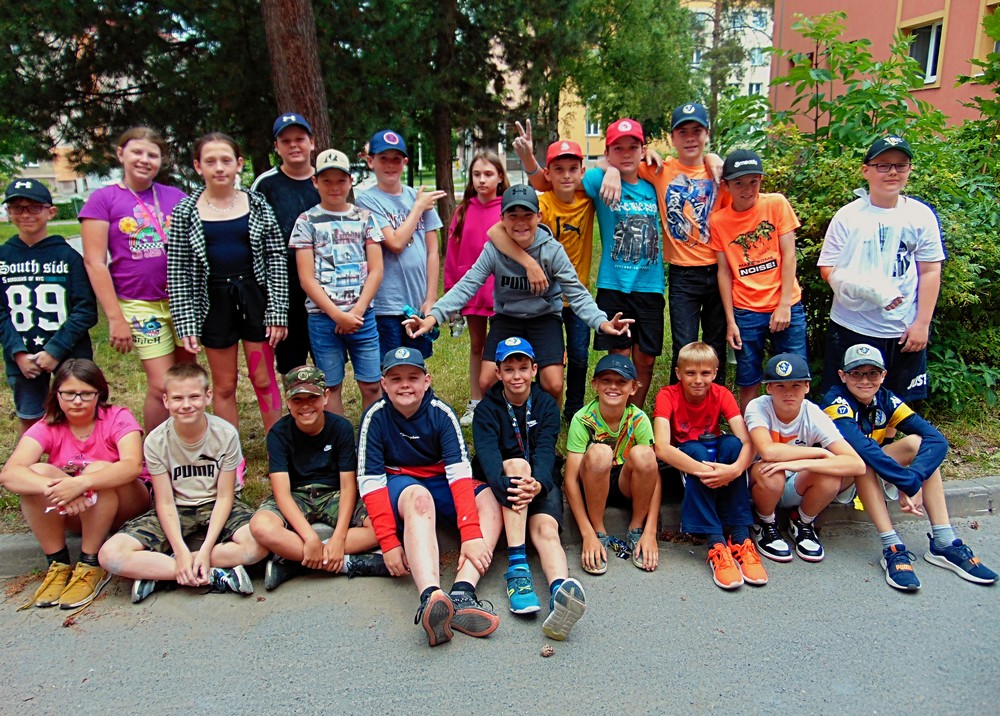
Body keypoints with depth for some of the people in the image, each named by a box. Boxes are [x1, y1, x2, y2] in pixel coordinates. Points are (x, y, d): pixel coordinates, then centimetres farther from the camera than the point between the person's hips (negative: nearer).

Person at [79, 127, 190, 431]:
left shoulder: (176, 197, 8)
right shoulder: (103, 199, -1)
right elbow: (94, 263, -5)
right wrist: (115, 318, -9)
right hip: (140, 304, -3)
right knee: (161, 387, -6)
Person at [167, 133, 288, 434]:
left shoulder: (257, 205, 0)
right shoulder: (185, 212, -1)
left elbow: (276, 259, 0)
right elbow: (177, 272, -1)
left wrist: (278, 312, -6)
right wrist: (186, 324, -7)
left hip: (254, 297, 0)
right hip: (214, 302, 0)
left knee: (264, 380, 7)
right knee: (224, 386, 10)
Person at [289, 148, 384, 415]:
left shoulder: (364, 218, 8)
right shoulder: (307, 222, 4)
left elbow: (376, 270, 4)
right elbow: (307, 278, -2)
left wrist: (356, 311, -8)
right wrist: (338, 315, -11)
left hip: (362, 315, 1)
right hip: (323, 317, -1)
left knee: (372, 386, 2)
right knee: (331, 387, 6)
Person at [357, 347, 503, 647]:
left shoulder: (442, 413, -13)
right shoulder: (375, 417, -14)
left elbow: (459, 472, -22)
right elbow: (371, 482, -17)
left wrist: (471, 533, -34)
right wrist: (389, 542, -26)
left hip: (441, 485, 3)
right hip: (398, 486, -2)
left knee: (492, 500, -26)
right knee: (419, 496, -38)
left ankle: (461, 595, -44)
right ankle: (431, 598, -58)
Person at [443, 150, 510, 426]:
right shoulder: (464, 211, 4)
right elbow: (452, 253, 5)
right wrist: (451, 291, 4)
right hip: (471, 289, 4)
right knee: (476, 345, 15)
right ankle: (475, 403, 26)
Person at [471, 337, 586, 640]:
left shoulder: (546, 405, 4)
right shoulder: (487, 409, -1)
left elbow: (546, 450, -13)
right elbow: (487, 454, -20)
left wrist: (538, 483, -37)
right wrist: (507, 487, -42)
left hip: (540, 483, 1)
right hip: (501, 482, -1)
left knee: (546, 529, -29)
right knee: (517, 463, -33)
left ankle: (560, 591, -60)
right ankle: (516, 567, -44)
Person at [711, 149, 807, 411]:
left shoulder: (777, 204, -1)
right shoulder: (718, 220, 2)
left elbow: (788, 255, -3)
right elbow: (724, 271, 2)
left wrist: (784, 305, -8)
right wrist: (730, 321, -1)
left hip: (786, 306, 0)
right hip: (745, 312, 1)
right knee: (748, 383, 5)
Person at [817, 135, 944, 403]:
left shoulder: (921, 215, 2)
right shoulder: (848, 215, -2)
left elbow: (930, 271, 3)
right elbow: (828, 269, -4)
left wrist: (922, 323, -2)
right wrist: (867, 289, -20)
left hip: (904, 330, 2)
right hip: (851, 327, -1)